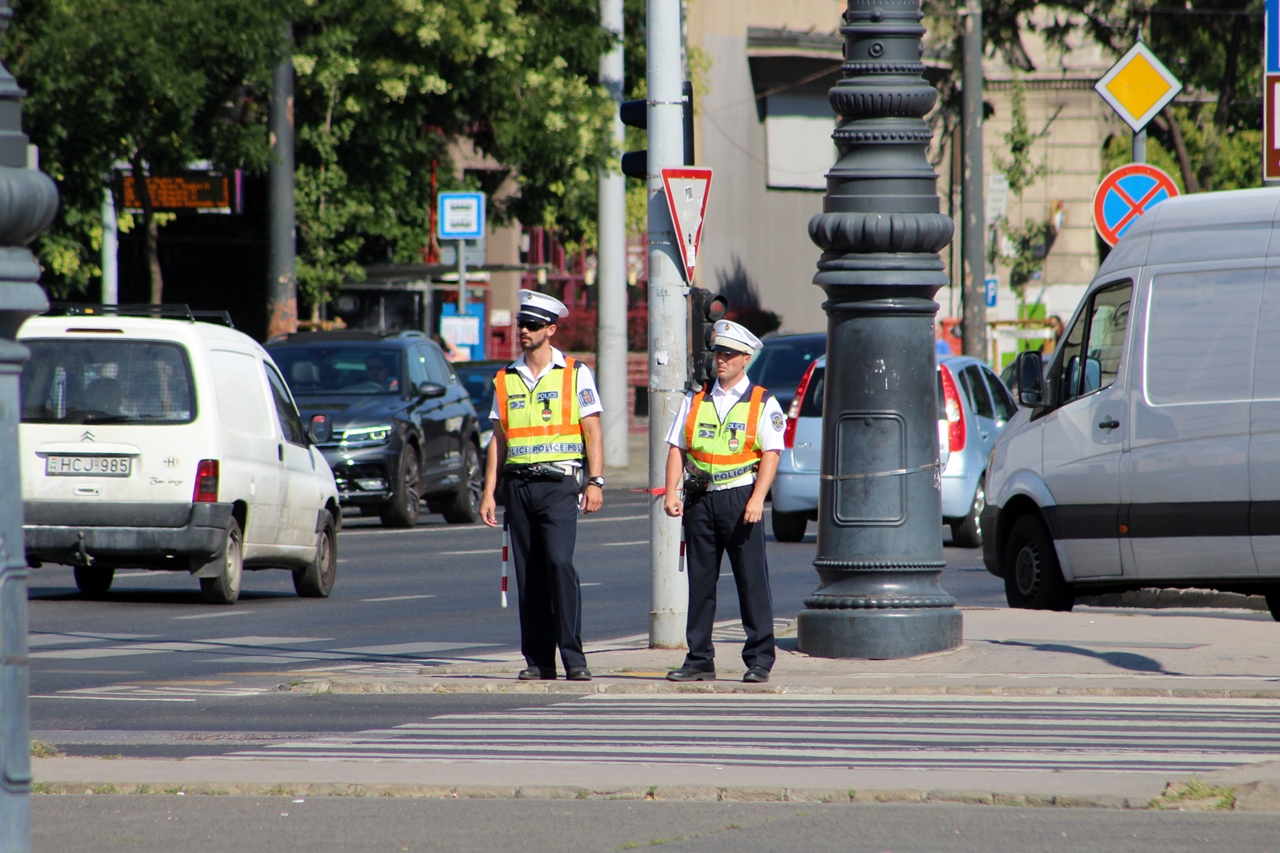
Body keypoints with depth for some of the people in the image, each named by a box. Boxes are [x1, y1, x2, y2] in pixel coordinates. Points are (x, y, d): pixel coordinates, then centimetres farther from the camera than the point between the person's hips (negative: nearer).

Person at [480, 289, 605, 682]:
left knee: (559, 562, -17)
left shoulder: (575, 374, 3)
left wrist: (595, 482, -7)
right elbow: (499, 438, 15)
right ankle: (538, 660, 6)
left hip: (559, 483, -4)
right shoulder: (506, 380, 13)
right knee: (528, 573, 3)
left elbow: (592, 430, 2)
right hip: (518, 484, 4)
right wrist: (489, 492, 9)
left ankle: (573, 657, -16)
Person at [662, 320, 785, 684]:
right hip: (700, 499, 4)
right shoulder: (695, 401, 15)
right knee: (700, 581, 5)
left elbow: (771, 454, -4)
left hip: (740, 496, -4)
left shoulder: (763, 404, 3)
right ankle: (699, 660, 11)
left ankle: (759, 660, 0)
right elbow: (677, 448, 12)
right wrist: (671, 492, -2)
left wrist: (756, 500, -16)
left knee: (752, 580, -4)